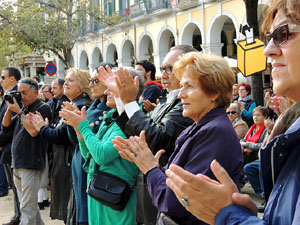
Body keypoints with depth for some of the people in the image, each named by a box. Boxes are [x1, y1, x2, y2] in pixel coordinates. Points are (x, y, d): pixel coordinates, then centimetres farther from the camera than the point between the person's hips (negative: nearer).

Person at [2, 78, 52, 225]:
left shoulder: (43, 108, -6)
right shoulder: (24, 109, 17)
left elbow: (33, 131, -19)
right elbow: (6, 126, 15)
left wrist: (18, 112, -13)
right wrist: (9, 108, 2)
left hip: (31, 165, -8)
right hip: (17, 165, 8)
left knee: (27, 208, -8)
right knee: (28, 205, 16)